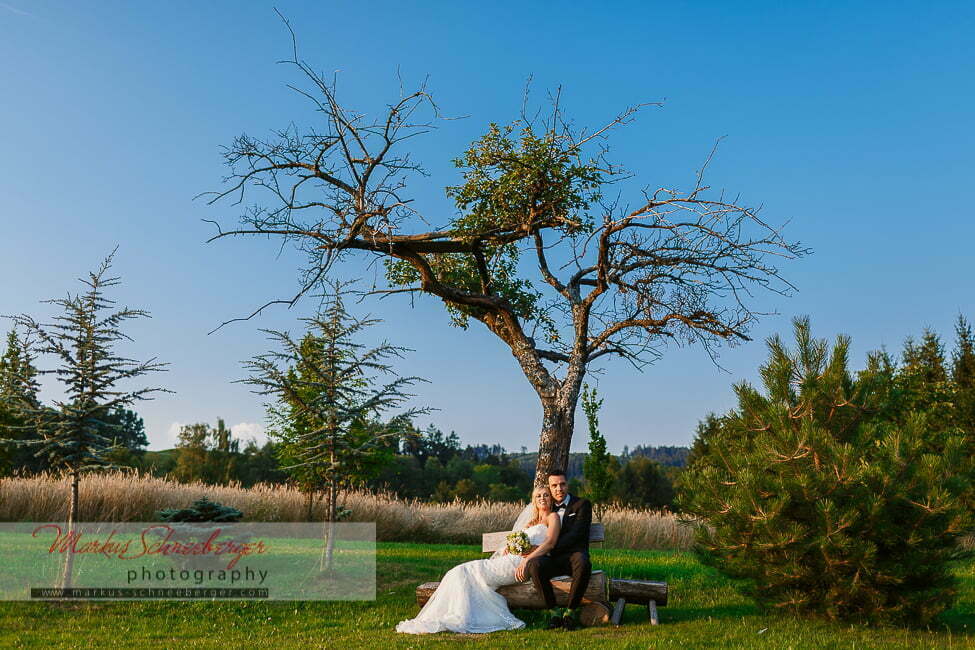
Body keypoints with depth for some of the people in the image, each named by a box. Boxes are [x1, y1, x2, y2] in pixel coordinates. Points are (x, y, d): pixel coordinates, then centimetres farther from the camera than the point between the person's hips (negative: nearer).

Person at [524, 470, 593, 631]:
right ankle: (553, 611, -15)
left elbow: (576, 534, -6)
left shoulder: (582, 504, 7)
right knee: (535, 565, -33)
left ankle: (571, 611, -20)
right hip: (552, 559, 3)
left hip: (573, 554, -3)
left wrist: (549, 549, -13)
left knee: (583, 564, -39)